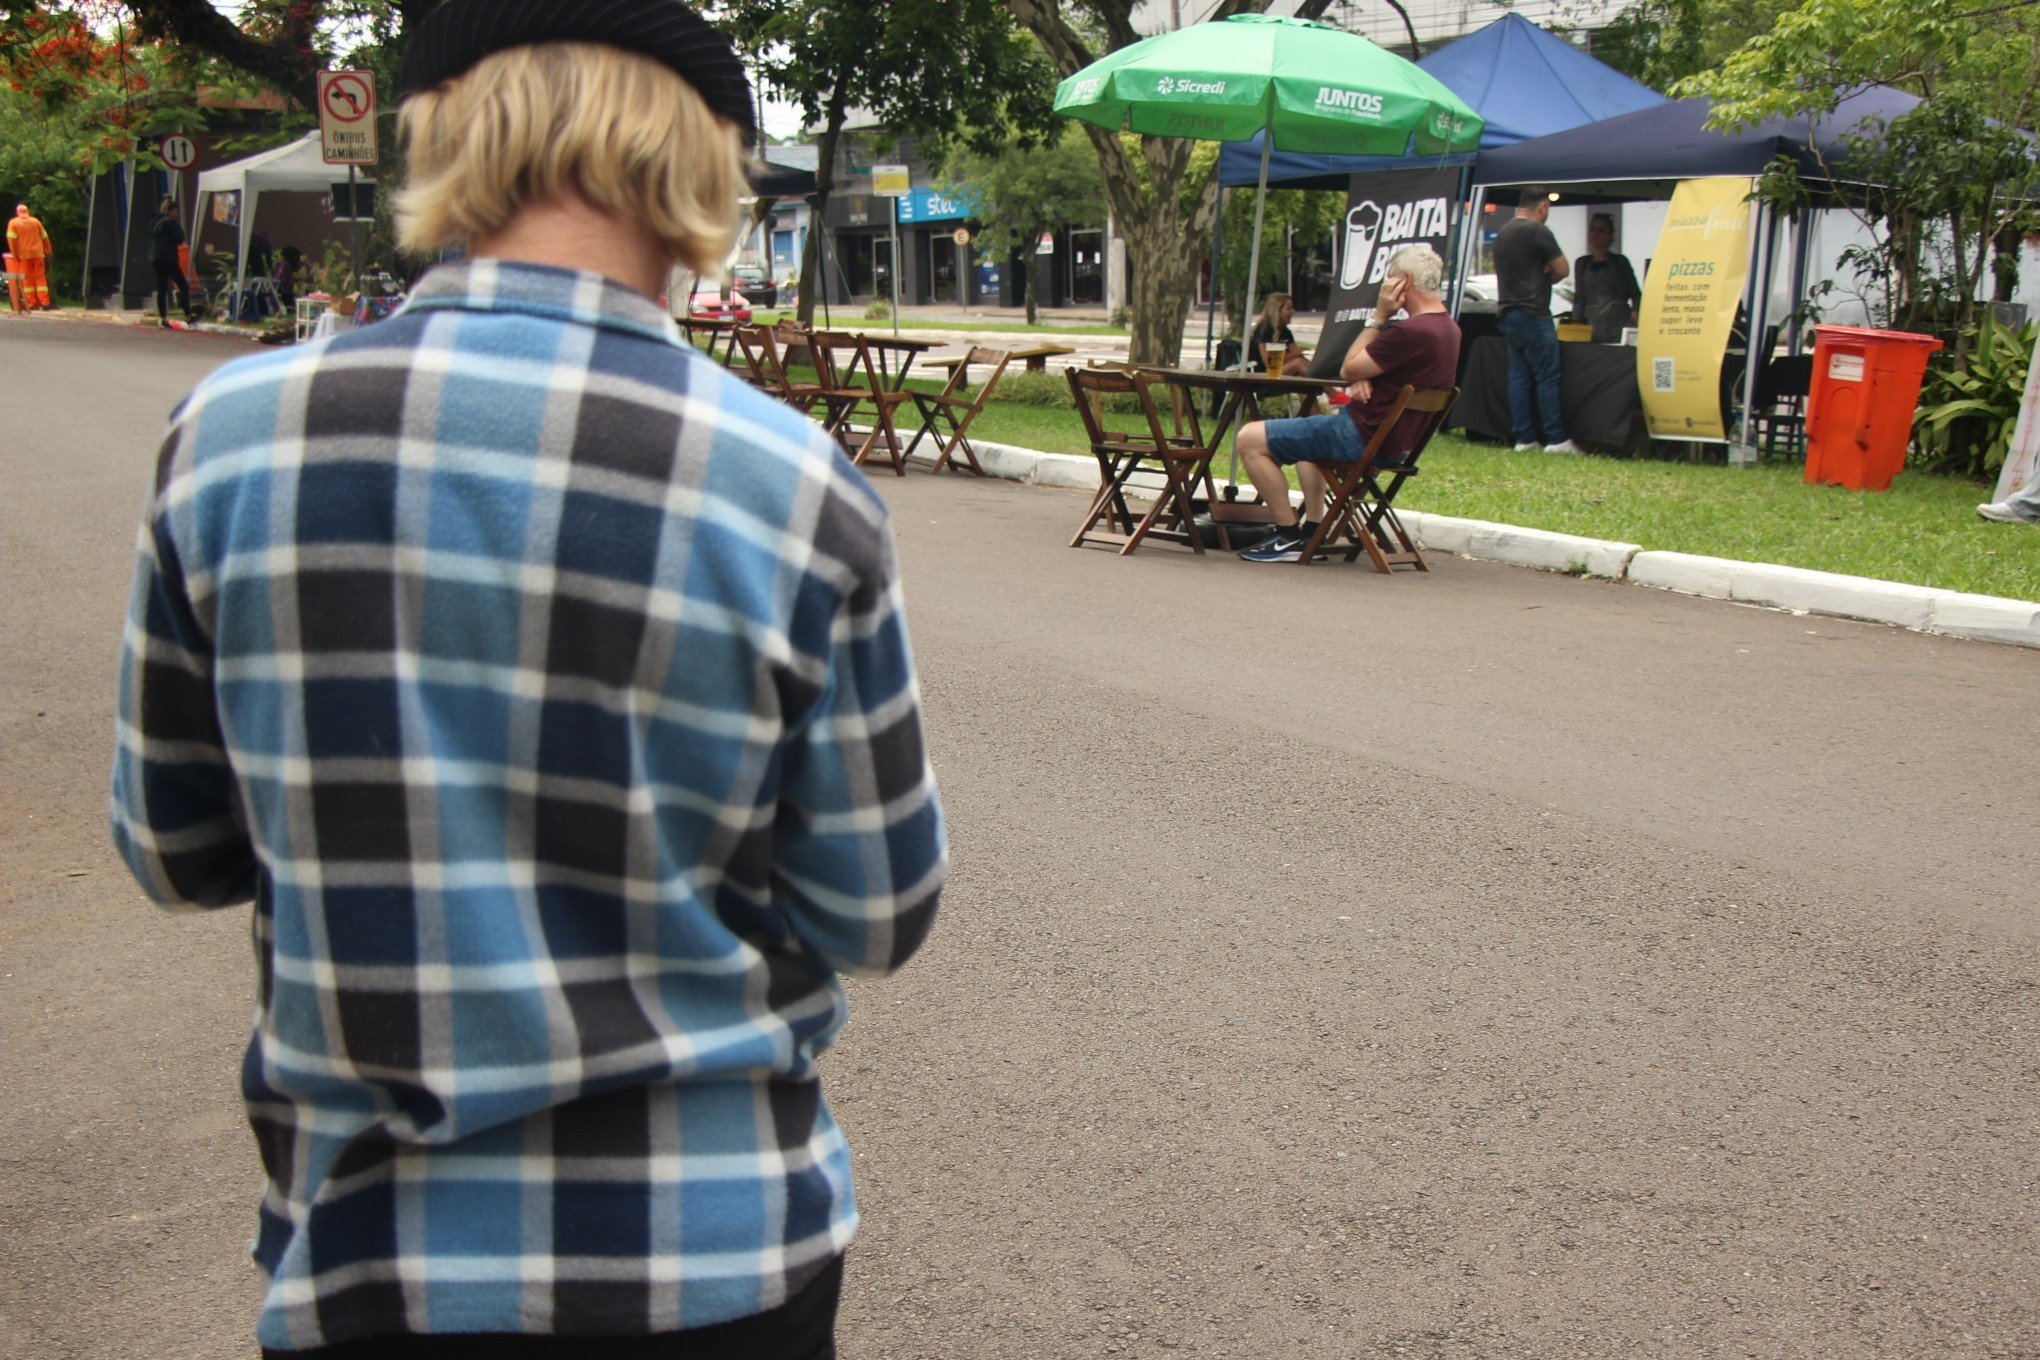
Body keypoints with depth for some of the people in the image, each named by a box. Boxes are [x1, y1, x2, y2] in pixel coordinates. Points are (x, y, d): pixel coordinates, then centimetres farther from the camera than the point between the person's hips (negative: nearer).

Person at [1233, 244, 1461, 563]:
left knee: (1250, 439, -9)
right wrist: (1362, 379, -5)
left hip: (1364, 438, -11)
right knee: (1308, 429, 39)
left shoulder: (1412, 332, -26)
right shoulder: (1447, 327, 7)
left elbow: (1347, 370, -16)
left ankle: (1290, 536, -6)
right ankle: (1313, 530, 28)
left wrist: (1379, 316, -11)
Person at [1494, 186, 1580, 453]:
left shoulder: (1503, 232, 16)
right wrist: (1548, 277, 11)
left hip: (1507, 313, 9)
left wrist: (1541, 275, 9)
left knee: (1518, 376, 7)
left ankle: (1524, 438, 7)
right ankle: (1556, 439, -4)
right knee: (1548, 377, -5)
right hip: (1532, 314, -9)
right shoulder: (1537, 231, -12)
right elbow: (1562, 269, -9)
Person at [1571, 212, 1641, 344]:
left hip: (1619, 324, -2)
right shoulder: (1581, 264, 16)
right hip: (1593, 326, 2)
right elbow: (1579, 299, 16)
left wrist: (1635, 312, -11)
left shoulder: (1620, 262, 9)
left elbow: (1636, 294, 8)